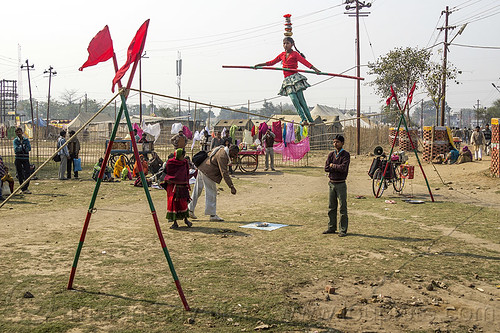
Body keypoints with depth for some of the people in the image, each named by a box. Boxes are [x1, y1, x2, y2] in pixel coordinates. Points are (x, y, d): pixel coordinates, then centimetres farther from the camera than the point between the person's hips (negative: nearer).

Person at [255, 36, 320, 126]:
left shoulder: (295, 54, 1)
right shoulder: (282, 55, 18)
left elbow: (304, 62, -10)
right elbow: (272, 62, 25)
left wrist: (314, 69, -23)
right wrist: (259, 65, 22)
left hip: (295, 78, -5)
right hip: (287, 80, 5)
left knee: (301, 100, -10)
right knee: (294, 99, -12)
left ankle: (310, 120, -6)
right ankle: (304, 119, -13)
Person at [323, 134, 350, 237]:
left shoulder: (346, 155, -7)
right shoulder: (331, 154, 9)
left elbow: (343, 168, -20)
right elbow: (326, 168, -1)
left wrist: (333, 165, -7)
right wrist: (338, 167, -11)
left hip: (341, 184, -5)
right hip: (332, 183, 6)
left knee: (343, 207, -2)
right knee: (332, 207, 12)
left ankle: (343, 230, 4)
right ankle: (331, 227, 22)